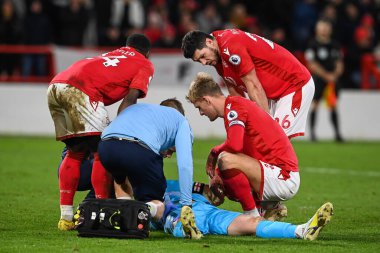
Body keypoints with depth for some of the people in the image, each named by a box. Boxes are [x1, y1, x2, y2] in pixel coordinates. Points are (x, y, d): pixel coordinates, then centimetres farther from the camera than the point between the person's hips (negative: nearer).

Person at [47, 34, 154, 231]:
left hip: (55, 86, 7)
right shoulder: (145, 65, 19)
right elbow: (129, 99, 4)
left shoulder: (113, 54, 37)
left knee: (75, 152, 17)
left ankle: (66, 217, 14)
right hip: (81, 90, -7)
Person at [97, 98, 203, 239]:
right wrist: (186, 206, 9)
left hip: (106, 147, 4)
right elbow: (184, 165, 12)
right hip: (140, 151, -4)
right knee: (156, 209, 14)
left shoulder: (135, 107, 42)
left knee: (121, 180, 38)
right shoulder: (180, 120, 27)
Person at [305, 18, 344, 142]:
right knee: (314, 104, -5)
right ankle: (312, 132, 3)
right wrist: (326, 75, -13)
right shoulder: (313, 44, -4)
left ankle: (337, 133, 2)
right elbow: (312, 64, -9)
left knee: (333, 105, 2)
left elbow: (339, 63, 13)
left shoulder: (334, 45, 11)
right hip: (318, 77, -4)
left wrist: (335, 74, -6)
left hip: (333, 79, 4)